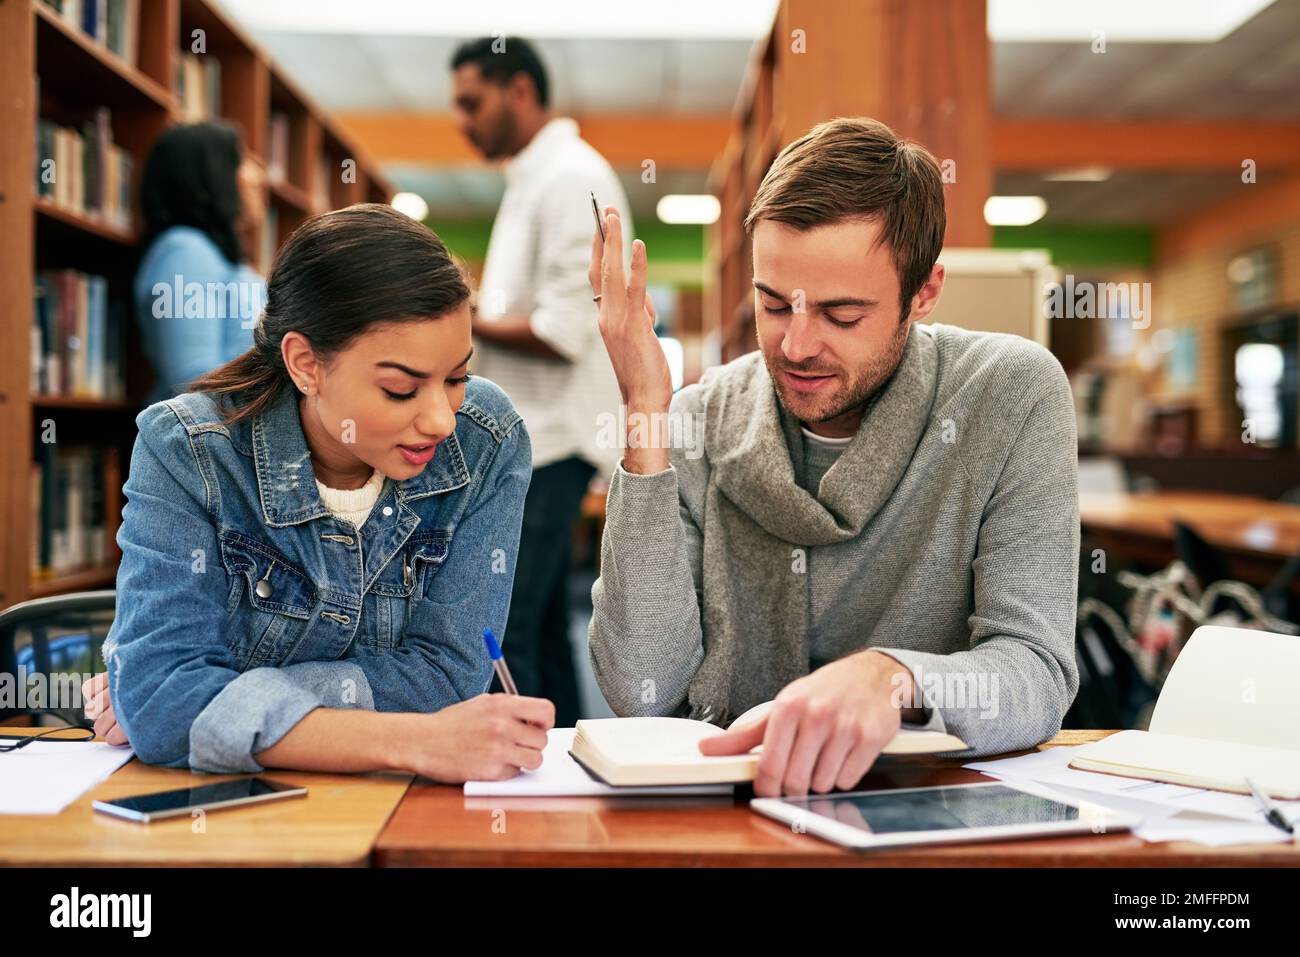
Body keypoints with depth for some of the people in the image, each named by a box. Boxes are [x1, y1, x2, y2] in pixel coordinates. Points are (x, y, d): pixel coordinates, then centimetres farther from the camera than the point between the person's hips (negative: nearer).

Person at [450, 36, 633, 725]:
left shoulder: (572, 178, -12)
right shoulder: (533, 180, 19)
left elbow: (564, 333, -20)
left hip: (551, 440, -10)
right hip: (528, 436, 10)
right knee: (539, 630, 13)